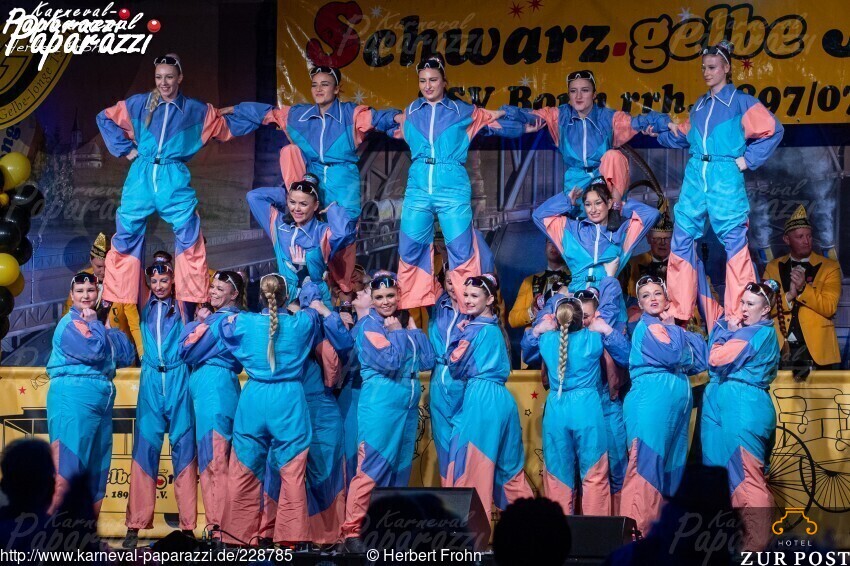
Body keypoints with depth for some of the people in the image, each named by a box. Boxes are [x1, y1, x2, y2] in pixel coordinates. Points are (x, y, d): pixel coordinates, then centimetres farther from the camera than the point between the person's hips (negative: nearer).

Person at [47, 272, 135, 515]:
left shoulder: (99, 323, 19)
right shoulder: (70, 323, -5)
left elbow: (127, 355, 10)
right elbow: (94, 351, -19)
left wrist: (109, 331, 1)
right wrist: (93, 324, -6)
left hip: (101, 399, 8)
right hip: (73, 396, -8)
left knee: (97, 466, 10)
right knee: (67, 462, -15)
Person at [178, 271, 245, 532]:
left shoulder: (218, 320, -11)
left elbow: (188, 352, -9)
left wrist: (195, 323, 5)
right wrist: (200, 323, 13)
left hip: (211, 385, -10)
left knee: (214, 460, -10)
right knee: (215, 460, 10)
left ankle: (218, 524, -13)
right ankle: (219, 525, 11)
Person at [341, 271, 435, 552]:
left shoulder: (405, 323, 14)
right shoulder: (368, 326, -5)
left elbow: (427, 361, 5)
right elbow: (389, 361, -18)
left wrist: (413, 329, 1)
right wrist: (398, 332, -6)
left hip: (408, 405, 7)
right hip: (380, 405, -7)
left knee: (400, 469, 9)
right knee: (371, 468, -11)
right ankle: (351, 531, -11)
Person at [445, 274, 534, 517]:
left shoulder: (474, 329, -9)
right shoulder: (495, 328, 16)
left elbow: (456, 367, -8)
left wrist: (458, 335, 5)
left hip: (480, 400, -9)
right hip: (502, 399, 9)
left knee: (469, 464, -5)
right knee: (508, 467, 14)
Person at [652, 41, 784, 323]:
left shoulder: (740, 102, 0)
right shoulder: (700, 106, 17)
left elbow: (773, 130, -4)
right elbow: (685, 137, 26)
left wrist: (748, 160, -6)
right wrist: (662, 133, 9)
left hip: (725, 178, -6)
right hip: (695, 178, 6)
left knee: (734, 241, -4)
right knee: (682, 239, 2)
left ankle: (742, 315, -1)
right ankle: (679, 311, 7)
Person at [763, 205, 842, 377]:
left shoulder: (829, 267, 3)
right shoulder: (773, 268, 10)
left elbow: (829, 308, -7)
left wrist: (803, 288, -19)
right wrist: (789, 296, -15)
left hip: (816, 349, -1)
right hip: (781, 348, 1)